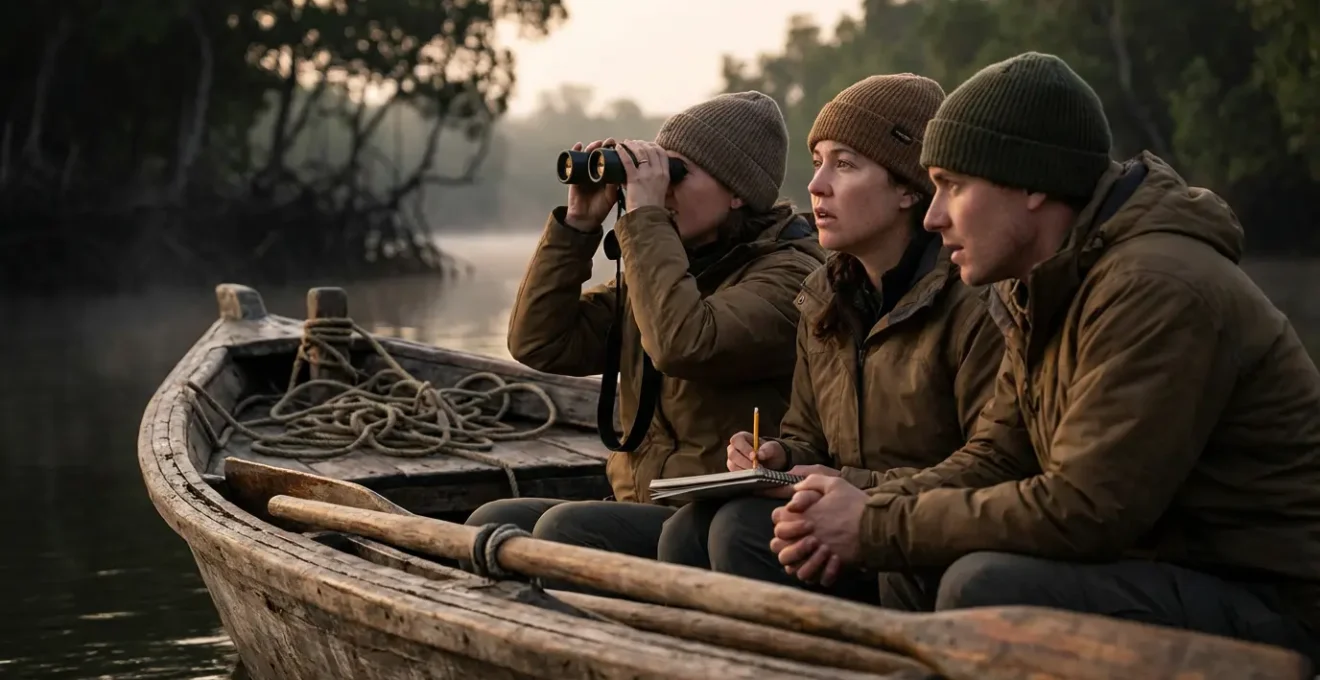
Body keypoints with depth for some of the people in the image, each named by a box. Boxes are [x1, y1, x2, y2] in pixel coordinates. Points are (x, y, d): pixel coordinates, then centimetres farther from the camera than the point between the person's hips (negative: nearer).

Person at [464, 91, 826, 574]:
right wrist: (578, 224, 3)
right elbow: (539, 344, 11)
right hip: (640, 506, 8)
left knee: (566, 529, -28)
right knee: (492, 524, -11)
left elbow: (683, 345, -29)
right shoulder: (664, 266, 15)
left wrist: (645, 217, -19)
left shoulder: (788, 274, -9)